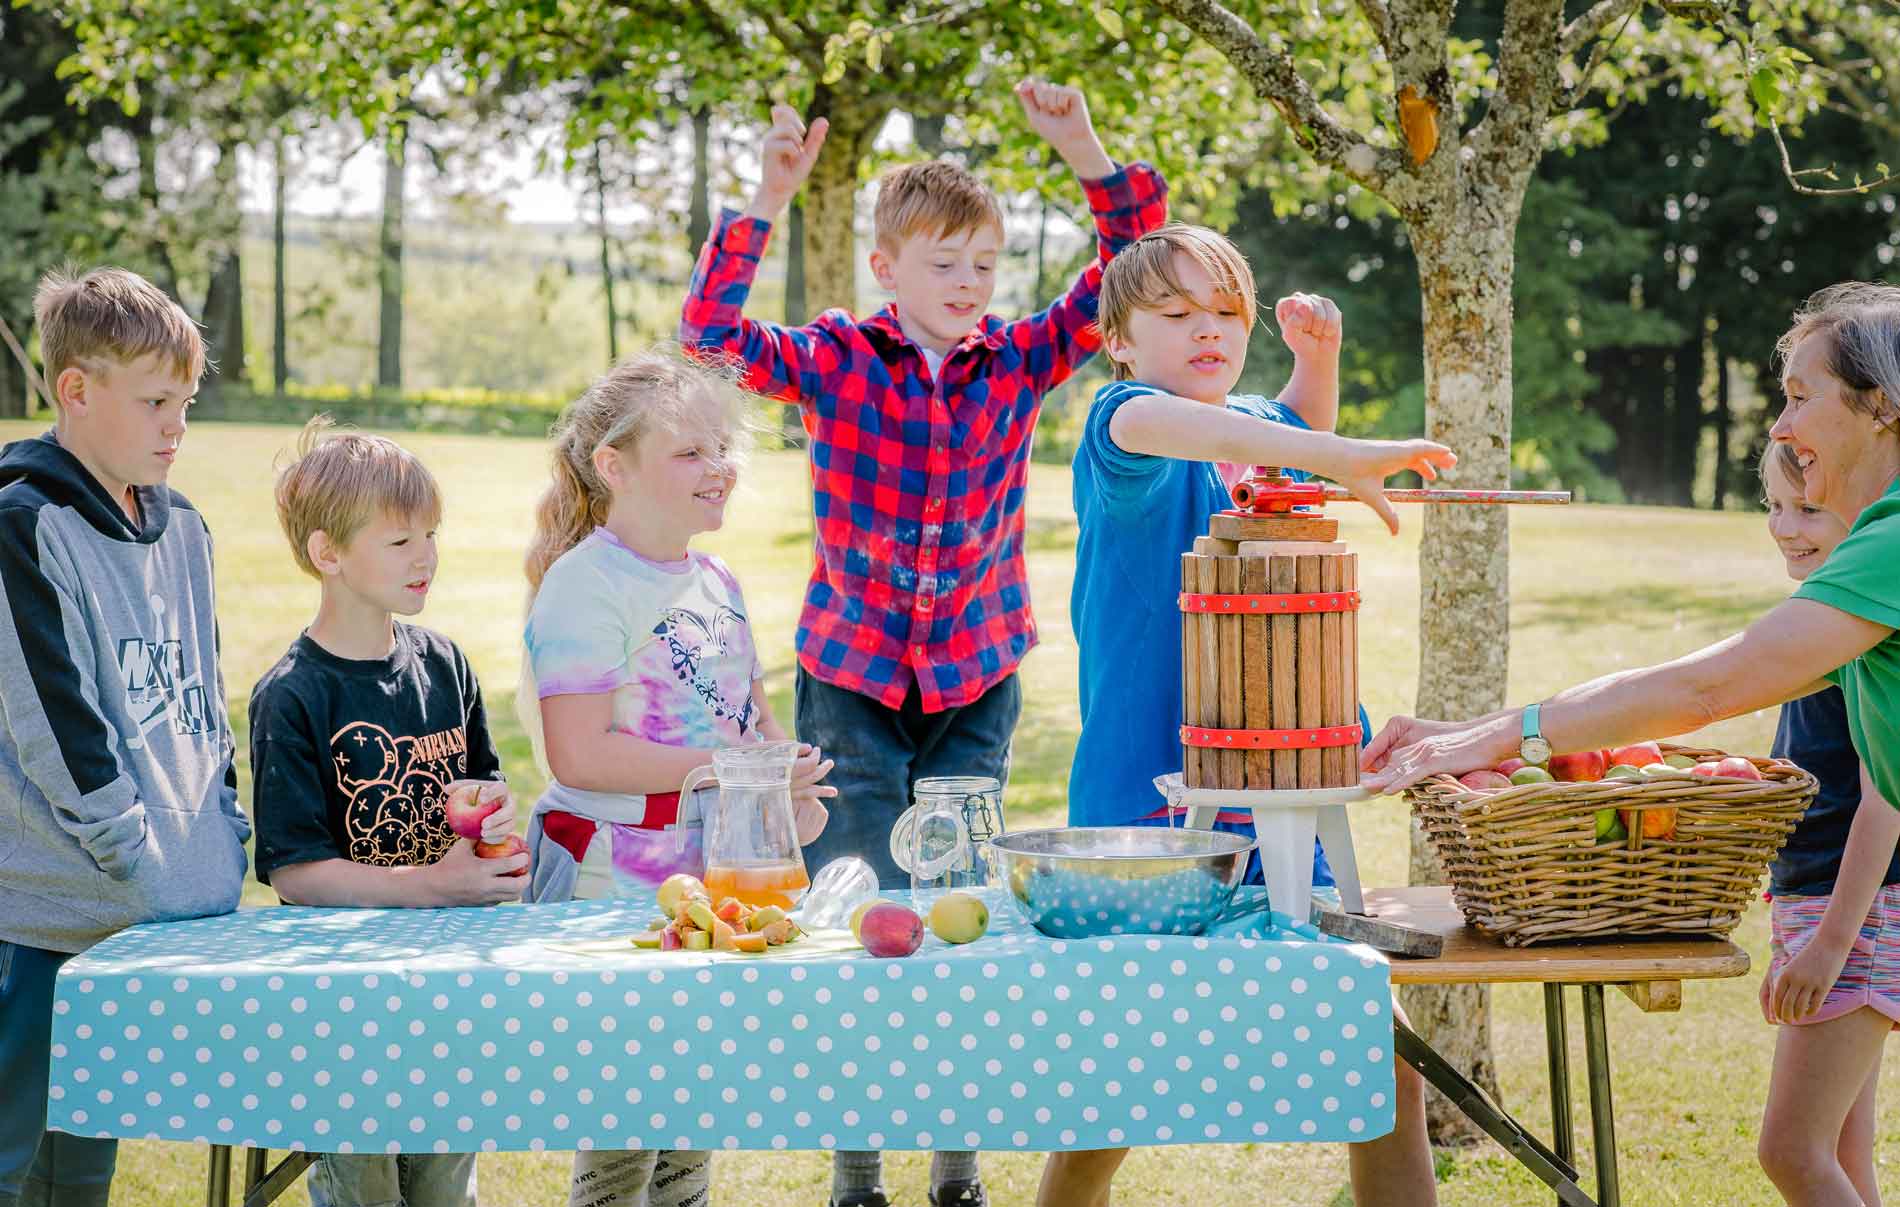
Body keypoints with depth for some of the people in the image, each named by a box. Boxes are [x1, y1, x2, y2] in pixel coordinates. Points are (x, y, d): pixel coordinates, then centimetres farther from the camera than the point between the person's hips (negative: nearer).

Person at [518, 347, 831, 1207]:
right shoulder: (585, 585, -13)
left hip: (716, 875, 8)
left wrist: (794, 788, -1)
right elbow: (580, 755, -21)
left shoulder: (716, 582, 12)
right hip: (611, 881, -8)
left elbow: (752, 714, 22)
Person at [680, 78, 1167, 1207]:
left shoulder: (1019, 361, 0)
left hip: (974, 683, 2)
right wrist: (767, 202, -25)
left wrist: (1089, 153, -14)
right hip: (852, 677, -2)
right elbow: (713, 334, -17)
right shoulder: (837, 360, -6)